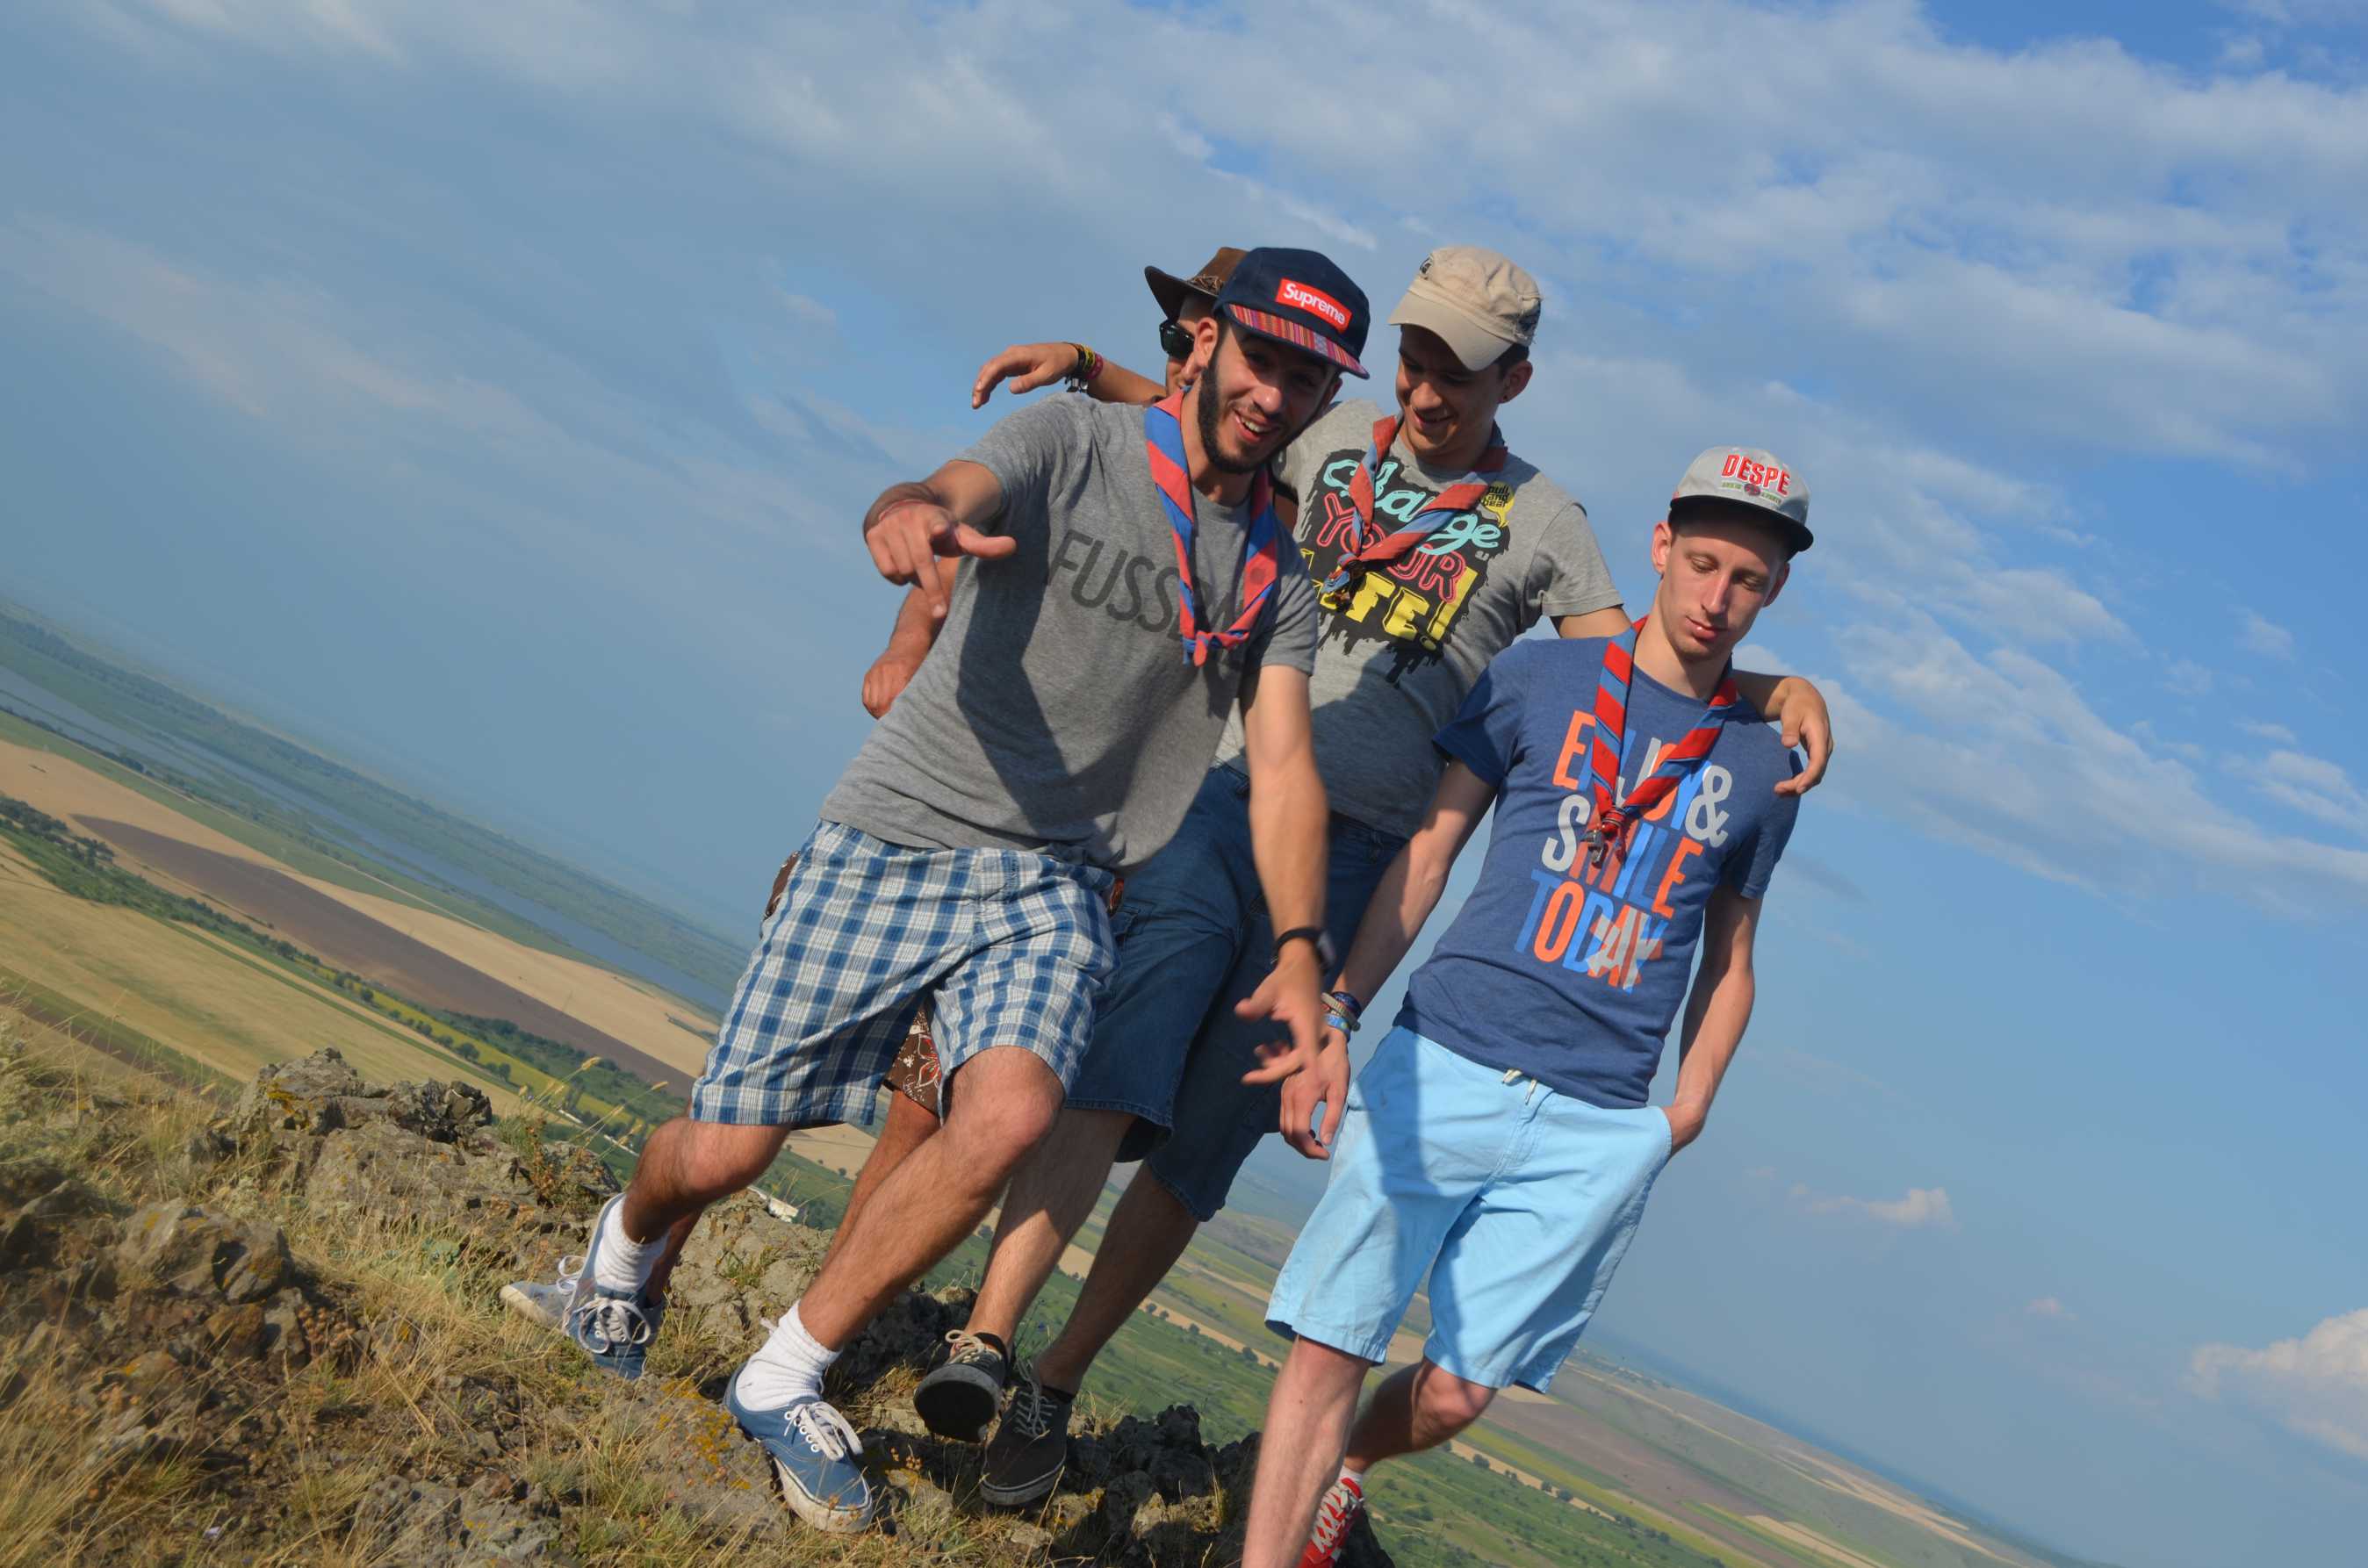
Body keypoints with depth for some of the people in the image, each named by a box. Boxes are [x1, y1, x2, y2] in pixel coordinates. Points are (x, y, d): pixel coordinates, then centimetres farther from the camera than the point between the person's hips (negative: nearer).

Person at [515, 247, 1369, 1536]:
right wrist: (913, 513, -52)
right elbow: (954, 494, -25)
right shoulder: (1074, 439, -5)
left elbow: (1283, 765, -2)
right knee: (721, 1150, -3)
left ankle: (785, 1380, -6)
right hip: (896, 835, -2)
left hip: (1055, 883, 2)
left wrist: (1298, 947, -19)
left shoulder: (1284, 568, 7)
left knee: (1008, 1118, -27)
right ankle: (625, 1244, 37)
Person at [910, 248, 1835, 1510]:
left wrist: (1776, 686, -6)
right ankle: (982, 1343, -25)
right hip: (1220, 796, 0)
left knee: (1203, 1142, -1)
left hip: (1351, 851, 0)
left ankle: (1056, 1386, 12)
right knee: (1113, 1080, -19)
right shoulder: (1335, 437, 14)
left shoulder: (1544, 524, 11)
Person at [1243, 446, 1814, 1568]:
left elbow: (1729, 963, 20)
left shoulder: (1763, 767, 13)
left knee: (1454, 1393, 1)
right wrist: (1338, 1018, 0)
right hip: (1442, 1066, -1)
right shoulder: (1538, 679, 6)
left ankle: (1344, 1474, 31)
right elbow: (1427, 851, 6)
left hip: (1597, 1130, 2)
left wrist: (1685, 1112, 8)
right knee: (1328, 1348, -8)